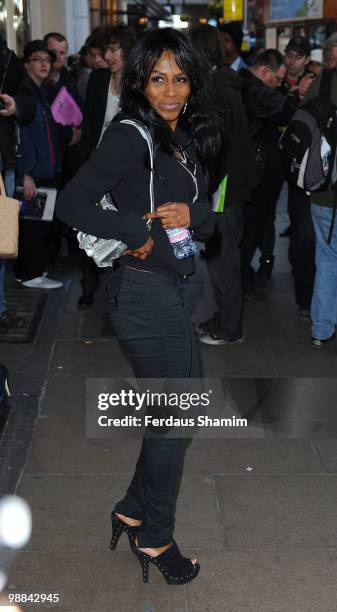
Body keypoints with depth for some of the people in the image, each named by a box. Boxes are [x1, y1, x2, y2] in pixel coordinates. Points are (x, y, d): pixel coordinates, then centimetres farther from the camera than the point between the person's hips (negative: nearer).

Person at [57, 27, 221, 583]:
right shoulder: (130, 137, -14)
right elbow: (71, 203, -21)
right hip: (146, 292, -9)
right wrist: (140, 231, -19)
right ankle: (155, 538, 25)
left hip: (172, 290, 9)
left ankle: (133, 511, 34)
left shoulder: (186, 140, 10)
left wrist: (191, 214, -14)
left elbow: (208, 220, 8)